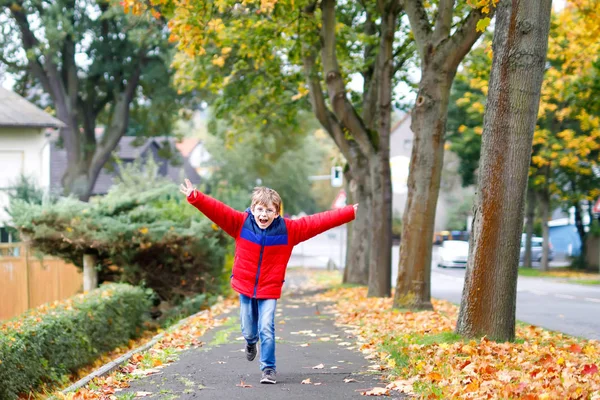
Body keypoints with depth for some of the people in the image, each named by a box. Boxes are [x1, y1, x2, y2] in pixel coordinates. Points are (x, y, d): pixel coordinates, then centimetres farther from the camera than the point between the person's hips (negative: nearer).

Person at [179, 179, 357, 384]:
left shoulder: (288, 229, -9)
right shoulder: (241, 223, -9)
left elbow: (317, 222, -11)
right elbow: (217, 210, -16)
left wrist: (350, 213, -14)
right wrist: (194, 197, -30)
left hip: (269, 290, -1)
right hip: (245, 287, 1)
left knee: (266, 329, -10)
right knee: (248, 330, 14)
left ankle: (269, 368, 6)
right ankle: (251, 343, 50)